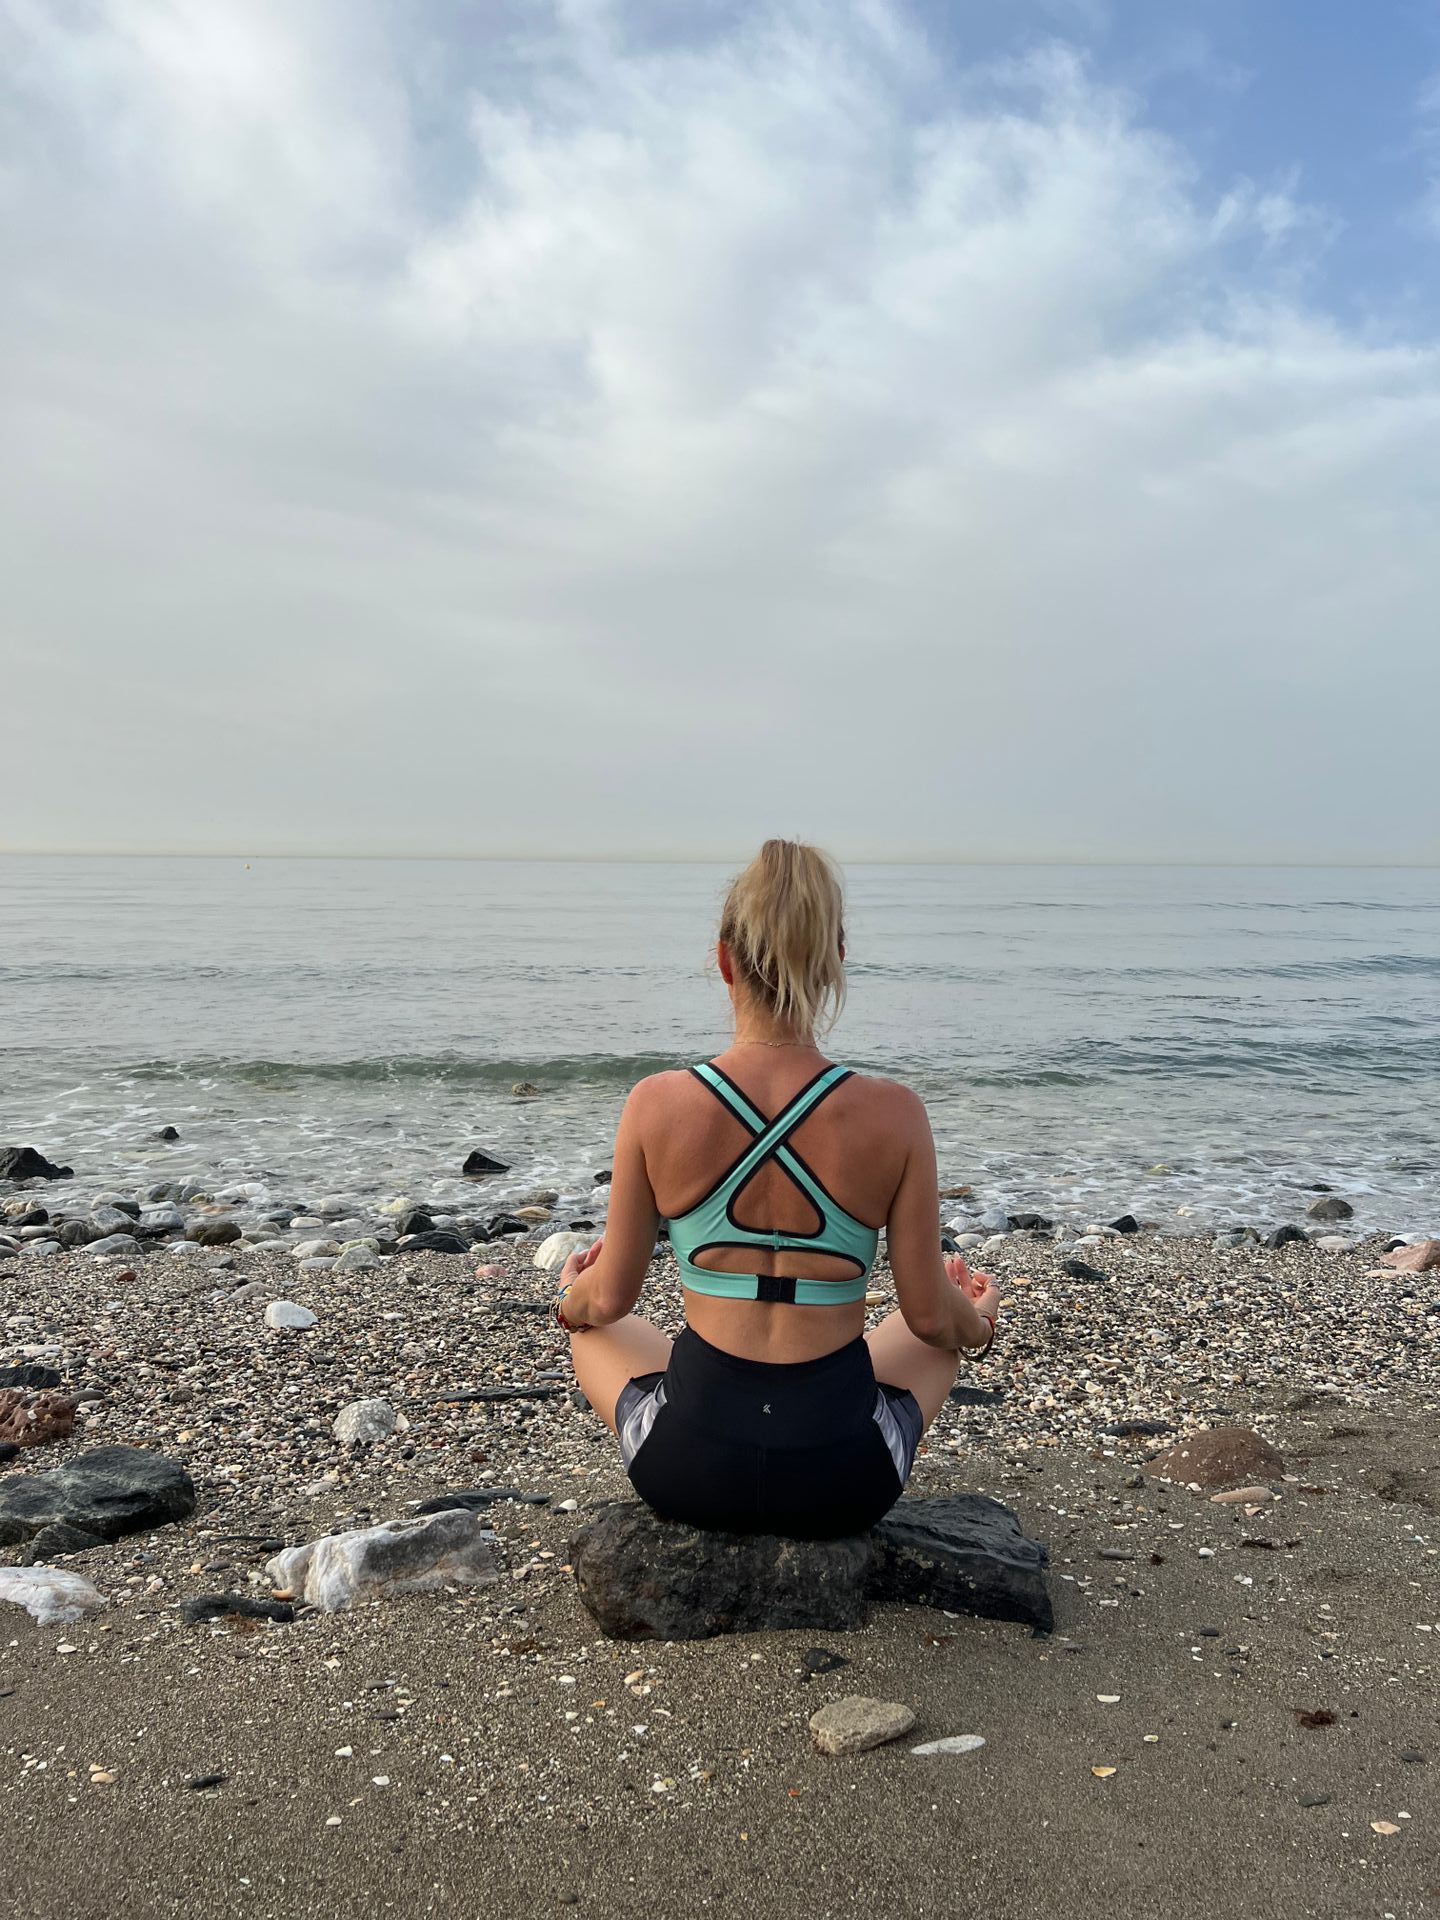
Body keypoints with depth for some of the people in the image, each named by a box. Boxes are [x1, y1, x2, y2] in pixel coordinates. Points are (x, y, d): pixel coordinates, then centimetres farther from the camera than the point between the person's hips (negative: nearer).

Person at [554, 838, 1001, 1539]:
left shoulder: (657, 1106, -13)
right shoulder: (892, 1114, -14)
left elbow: (610, 1300, -1)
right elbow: (931, 1315, -4)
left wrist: (570, 1298, 23)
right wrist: (980, 1320, 20)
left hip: (688, 1472, 0)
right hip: (843, 1482, 1)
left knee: (594, 1327, 32)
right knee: (940, 1335, 32)